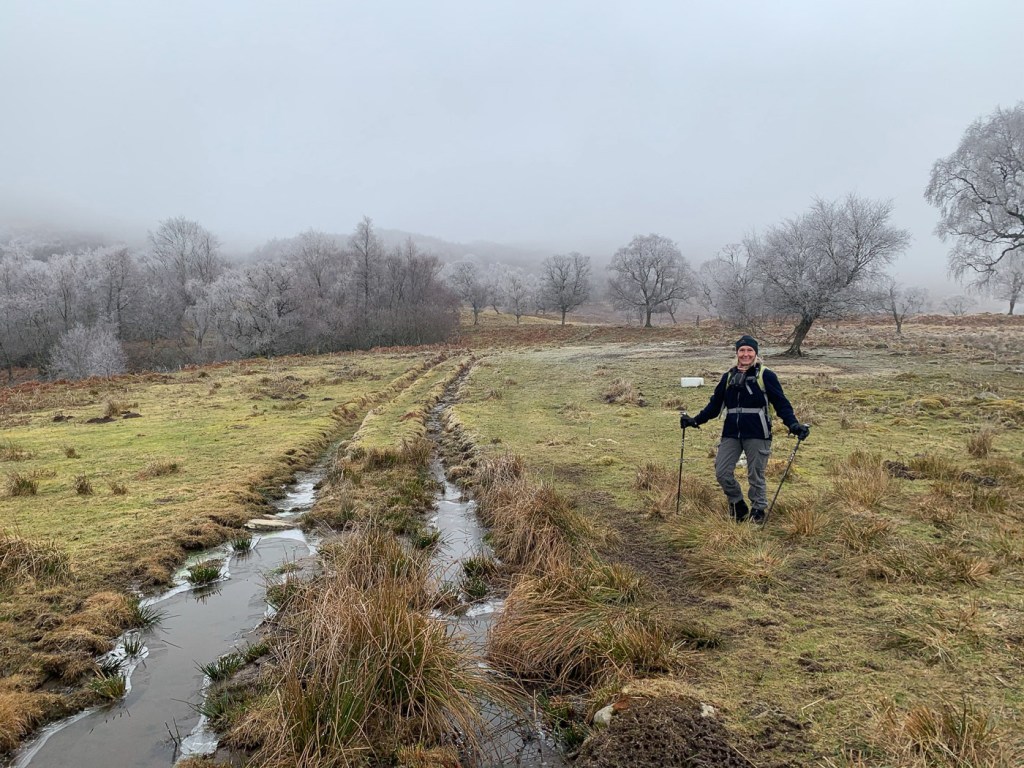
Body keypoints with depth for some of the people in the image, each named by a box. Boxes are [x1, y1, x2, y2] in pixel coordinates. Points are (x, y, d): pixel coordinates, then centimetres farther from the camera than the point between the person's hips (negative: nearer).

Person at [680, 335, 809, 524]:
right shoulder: (728, 376, 10)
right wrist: (696, 420, 9)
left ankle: (758, 511, 26)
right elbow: (715, 404, 15)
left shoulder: (766, 375, -3)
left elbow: (781, 403, -5)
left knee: (756, 475, 5)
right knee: (722, 472, 1)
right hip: (731, 434, 4)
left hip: (756, 434, -4)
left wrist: (793, 425, -18)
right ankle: (737, 505, 24)